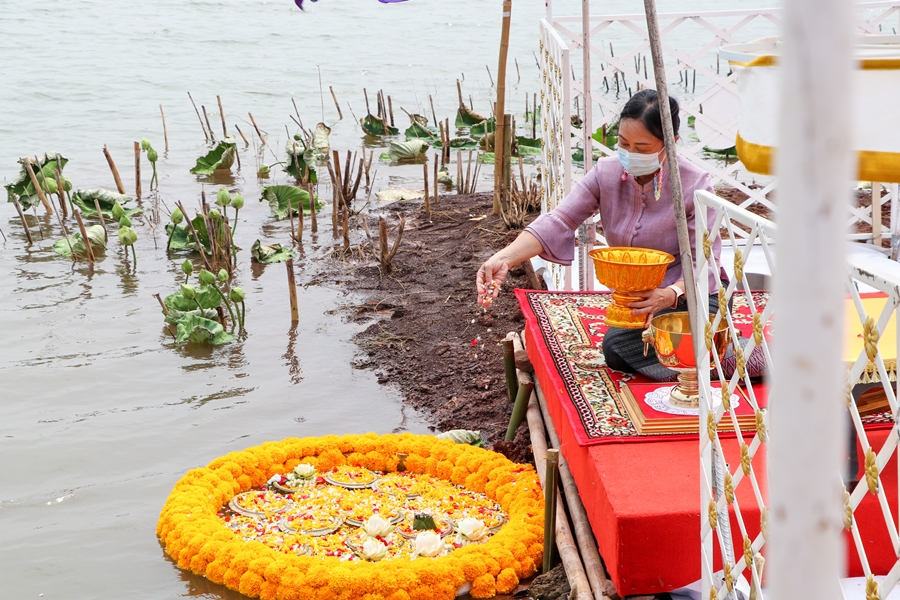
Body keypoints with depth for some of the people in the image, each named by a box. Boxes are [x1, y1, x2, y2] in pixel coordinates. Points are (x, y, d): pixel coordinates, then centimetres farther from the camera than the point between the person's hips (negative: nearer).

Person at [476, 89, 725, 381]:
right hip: (637, 301, 6)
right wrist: (504, 259, -29)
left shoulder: (694, 185, -15)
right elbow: (558, 222, -13)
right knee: (617, 349, -26)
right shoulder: (607, 173, -4)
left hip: (690, 295, -5)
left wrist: (670, 294, -39)